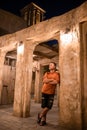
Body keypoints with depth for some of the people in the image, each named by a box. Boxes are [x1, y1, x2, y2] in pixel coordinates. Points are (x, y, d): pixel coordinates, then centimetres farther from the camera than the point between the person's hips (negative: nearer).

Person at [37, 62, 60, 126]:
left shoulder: (57, 74, 2)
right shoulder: (46, 73, 12)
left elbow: (56, 82, -13)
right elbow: (44, 80, -3)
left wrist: (47, 81, -7)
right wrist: (52, 79, -10)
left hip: (51, 93, -2)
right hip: (44, 91, 2)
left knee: (48, 107, -2)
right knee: (44, 107, 3)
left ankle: (40, 114, 22)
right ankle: (43, 120, 18)